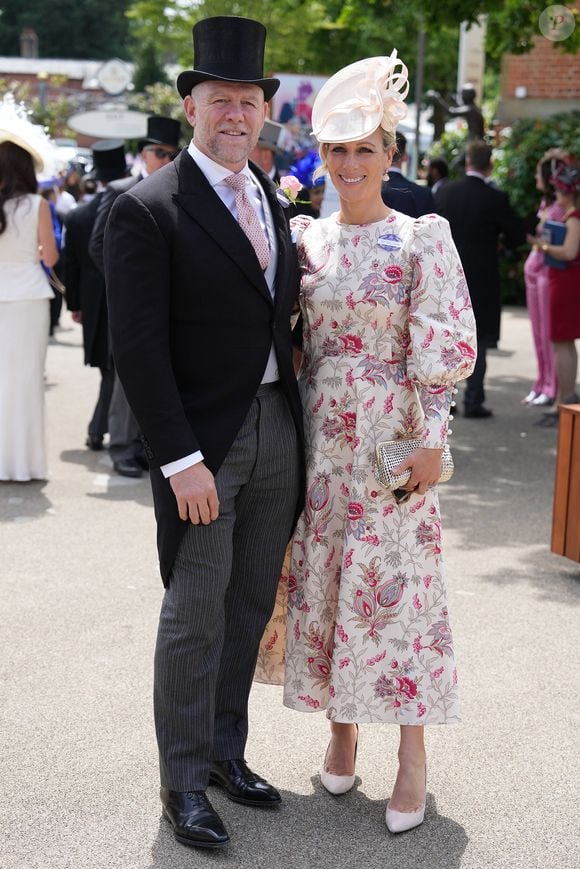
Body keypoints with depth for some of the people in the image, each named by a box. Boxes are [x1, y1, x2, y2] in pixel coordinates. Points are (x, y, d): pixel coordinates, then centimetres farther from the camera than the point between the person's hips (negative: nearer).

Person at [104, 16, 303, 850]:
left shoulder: (272, 199, 11)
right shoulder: (147, 210, -11)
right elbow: (138, 348, -15)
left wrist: (295, 415, 5)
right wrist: (179, 459, -19)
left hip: (278, 428, 7)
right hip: (202, 438, -6)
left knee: (251, 606, 14)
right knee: (196, 615, 1)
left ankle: (226, 751, 30)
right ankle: (184, 782, 15)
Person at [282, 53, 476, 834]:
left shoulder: (422, 239, -5)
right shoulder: (306, 237, 7)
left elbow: (449, 350, -7)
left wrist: (431, 440, -12)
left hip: (391, 440, -4)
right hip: (318, 436, 4)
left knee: (397, 585, -2)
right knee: (322, 579, 9)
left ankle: (413, 756, 9)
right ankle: (341, 728, 25)